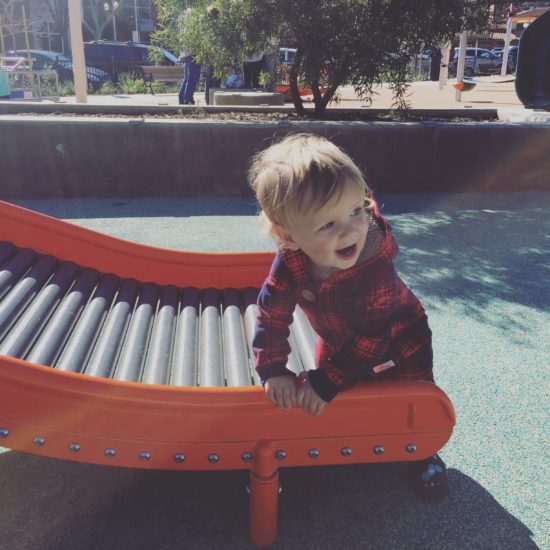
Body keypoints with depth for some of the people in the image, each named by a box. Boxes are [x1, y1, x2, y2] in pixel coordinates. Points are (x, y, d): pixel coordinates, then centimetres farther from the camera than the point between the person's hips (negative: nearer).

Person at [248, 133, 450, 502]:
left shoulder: (376, 265, -43)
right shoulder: (289, 264, -31)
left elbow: (369, 335, -37)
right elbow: (271, 313, -19)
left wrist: (326, 381, -35)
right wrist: (273, 370, -27)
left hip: (398, 343, -3)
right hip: (338, 343, 3)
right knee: (327, 403, 7)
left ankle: (425, 456, 30)